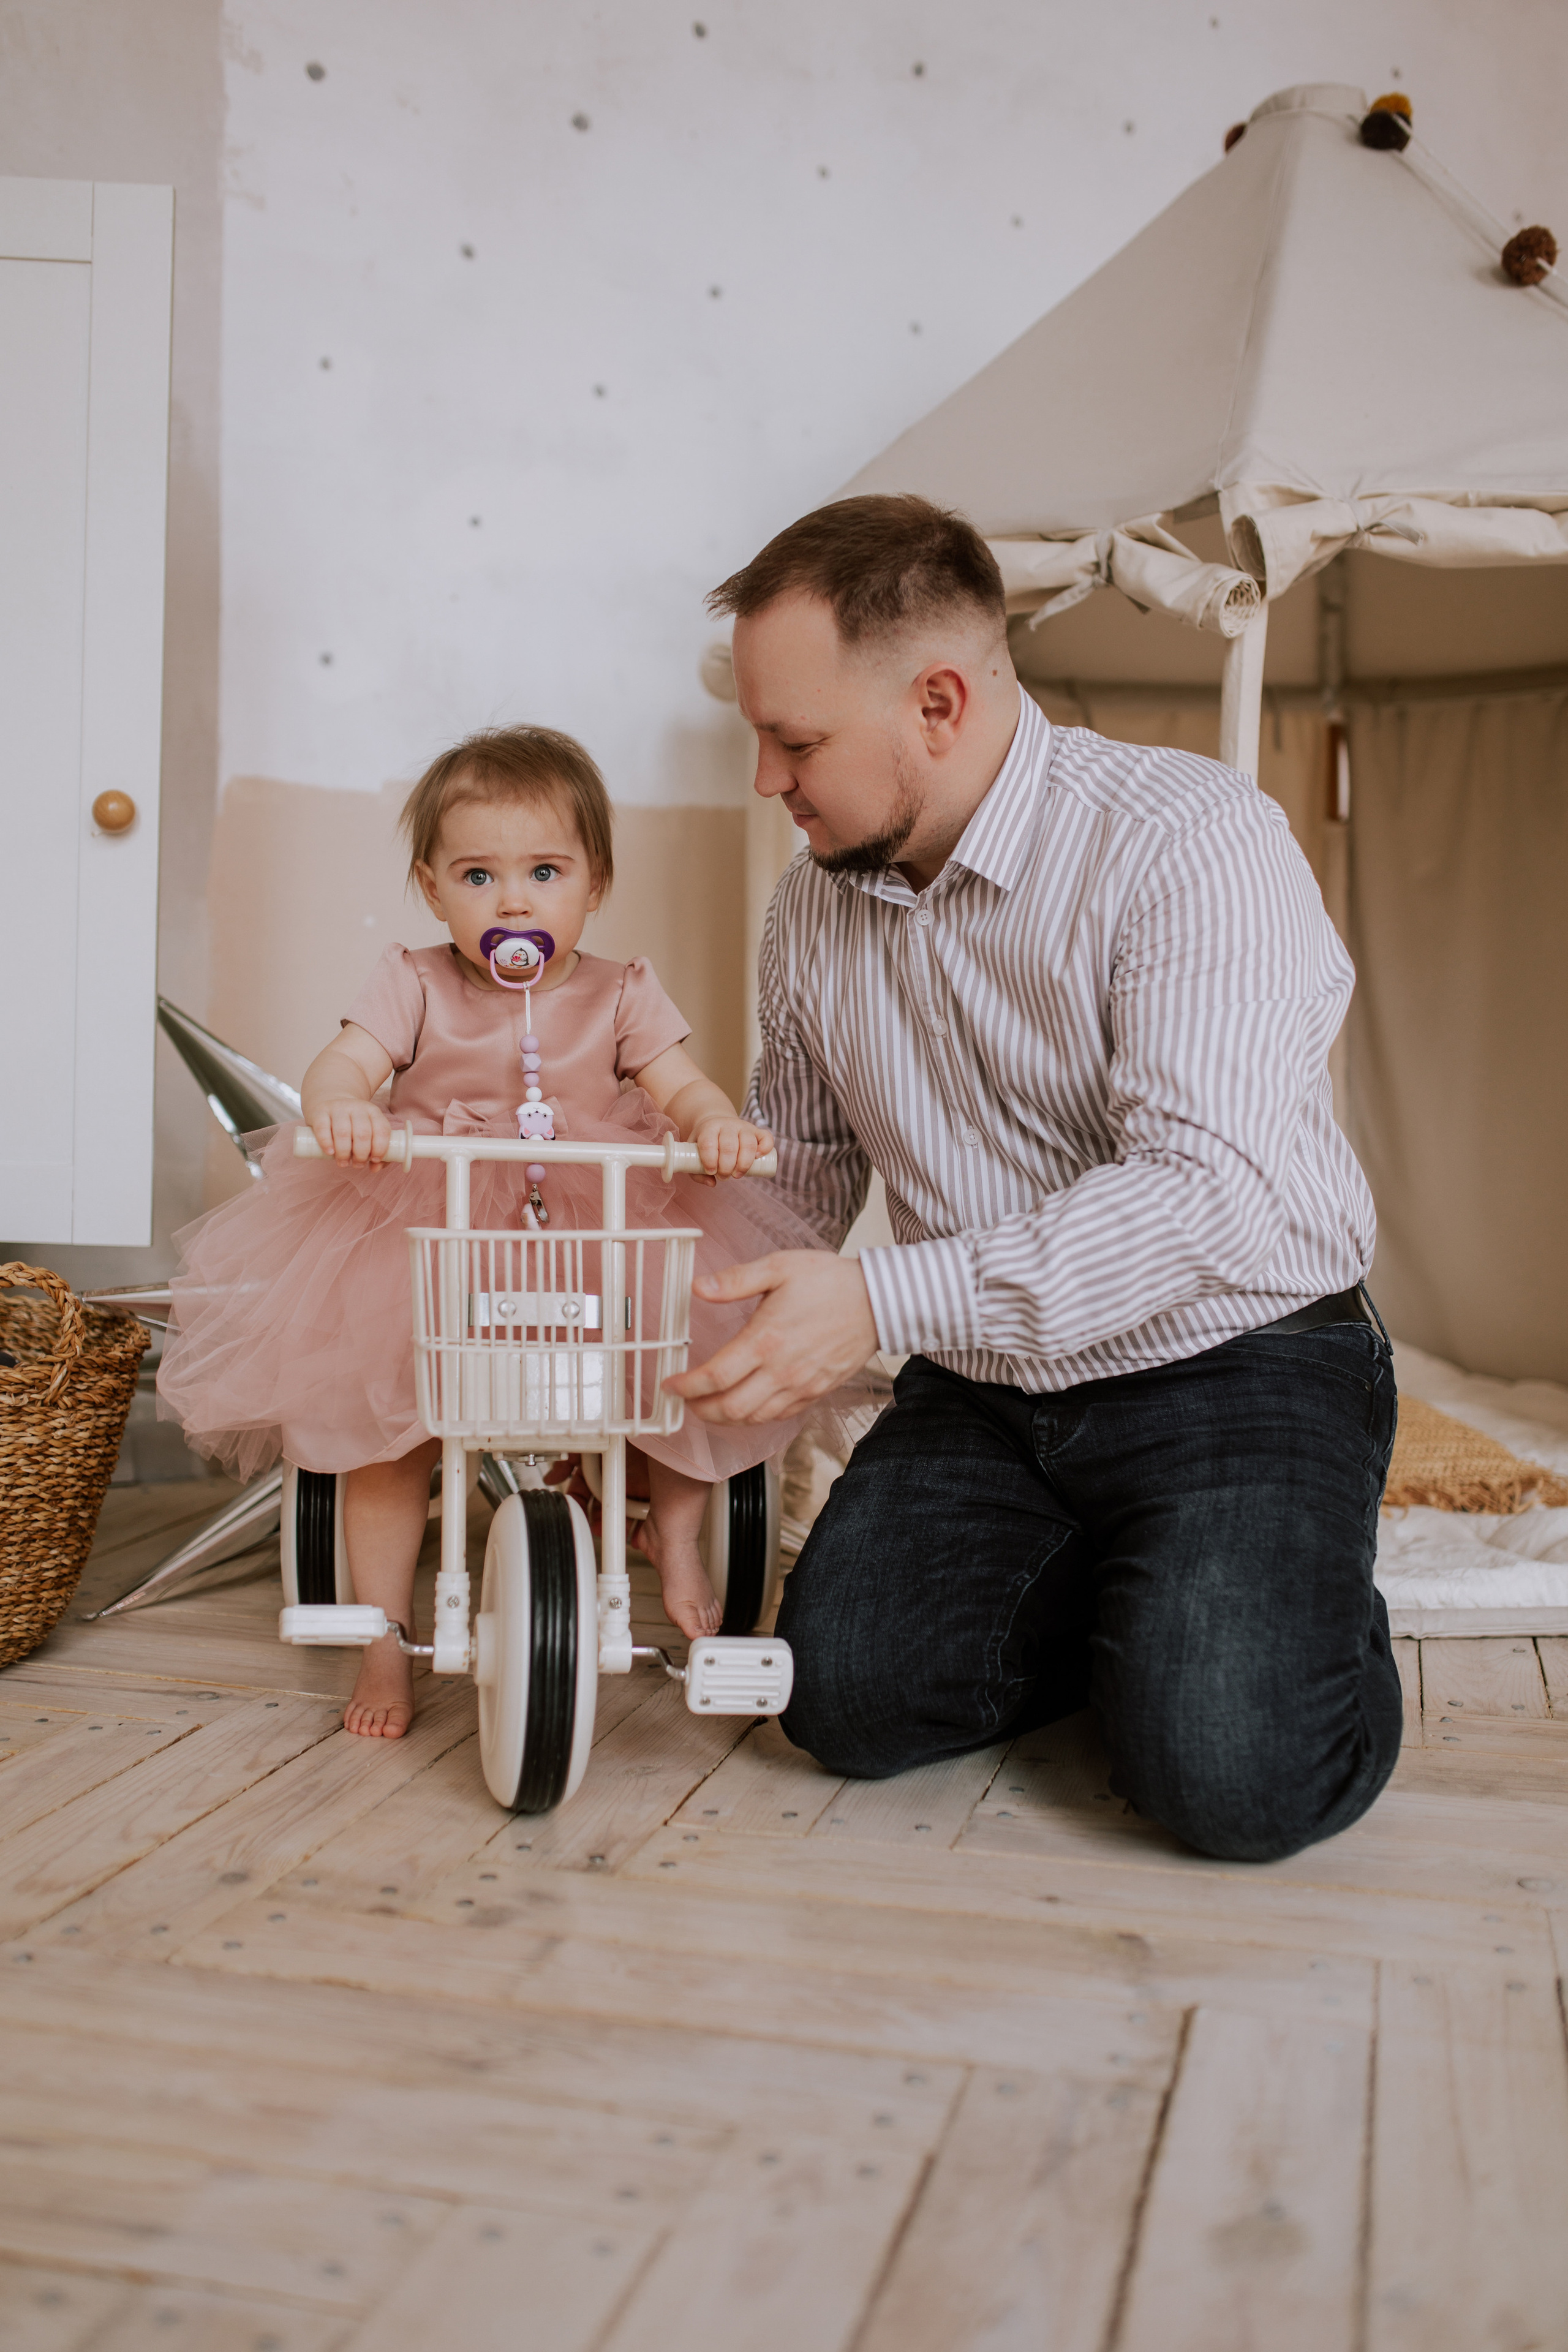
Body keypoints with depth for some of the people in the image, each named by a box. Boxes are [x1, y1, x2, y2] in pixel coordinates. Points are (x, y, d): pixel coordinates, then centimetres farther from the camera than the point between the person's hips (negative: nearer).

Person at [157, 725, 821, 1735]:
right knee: (387, 1433, -8)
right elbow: (343, 1065, -14)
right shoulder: (415, 986, -1)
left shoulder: (622, 995, 1)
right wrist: (343, 1107, -39)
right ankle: (385, 1643, 9)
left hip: (606, 1238, 1)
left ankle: (677, 1536, 17)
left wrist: (720, 1125, -33)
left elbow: (683, 1089, -8)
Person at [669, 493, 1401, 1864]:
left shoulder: (1192, 839, -18)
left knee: (1228, 1770, -23)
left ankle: (1304, 1619, 12)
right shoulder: (814, 907, 5)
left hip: (1234, 1360, -5)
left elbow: (1207, 1190, -29)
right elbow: (794, 1174, 18)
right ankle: (1137, 1608, 13)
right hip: (981, 1395, 6)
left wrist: (882, 1301, -35)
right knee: (846, 1696, -13)